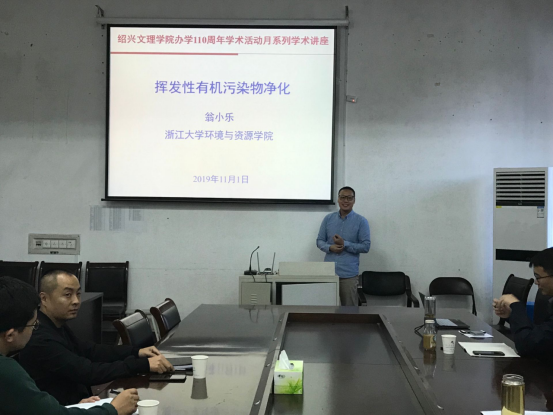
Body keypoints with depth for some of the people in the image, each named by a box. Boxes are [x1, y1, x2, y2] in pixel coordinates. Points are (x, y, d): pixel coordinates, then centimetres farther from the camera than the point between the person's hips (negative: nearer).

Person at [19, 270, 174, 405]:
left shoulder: (56, 324, 8)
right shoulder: (40, 339, -24)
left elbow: (90, 351, 11)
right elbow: (88, 372, -27)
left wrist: (136, 352, -2)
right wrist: (144, 365, -29)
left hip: (76, 402, 9)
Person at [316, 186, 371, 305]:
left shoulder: (361, 221, 1)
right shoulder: (328, 218, 9)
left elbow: (366, 246, -4)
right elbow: (319, 241, 11)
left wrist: (345, 244, -15)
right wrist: (330, 247, -11)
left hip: (349, 274, -2)